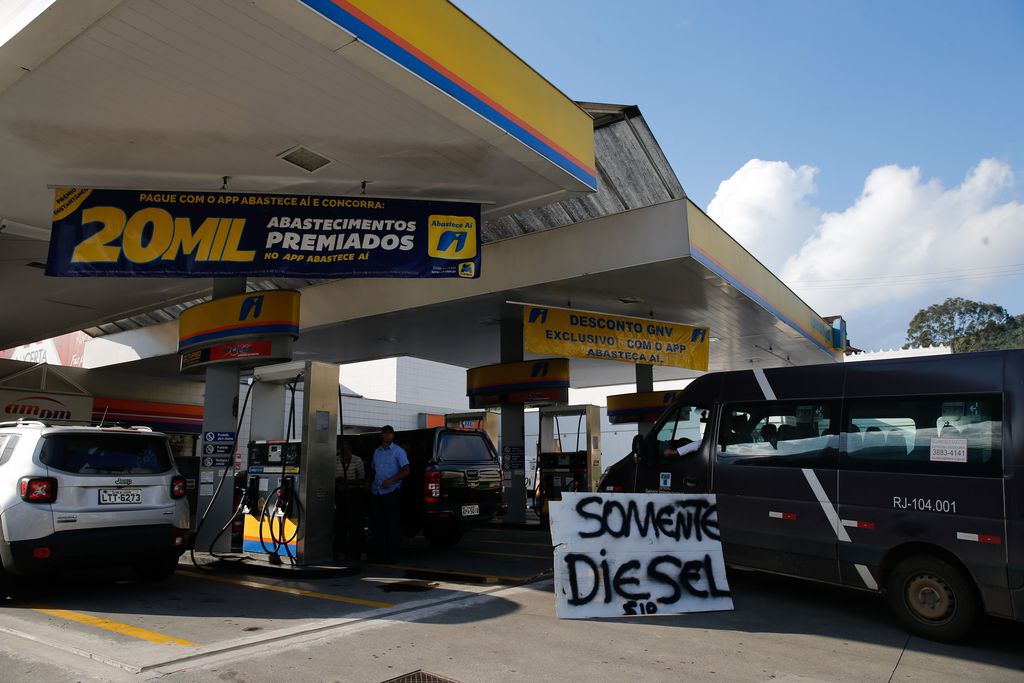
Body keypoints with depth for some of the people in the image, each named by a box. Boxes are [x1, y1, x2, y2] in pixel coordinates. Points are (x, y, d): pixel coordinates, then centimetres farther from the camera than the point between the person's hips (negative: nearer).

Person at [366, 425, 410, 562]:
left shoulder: (398, 451, 0)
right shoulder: (377, 451, 17)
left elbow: (406, 471, -7)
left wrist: (391, 480, -18)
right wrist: (368, 481, 9)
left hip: (391, 492, -6)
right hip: (376, 493, 6)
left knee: (393, 525, -2)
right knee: (376, 524, 6)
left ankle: (392, 555, 4)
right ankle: (377, 554, 14)